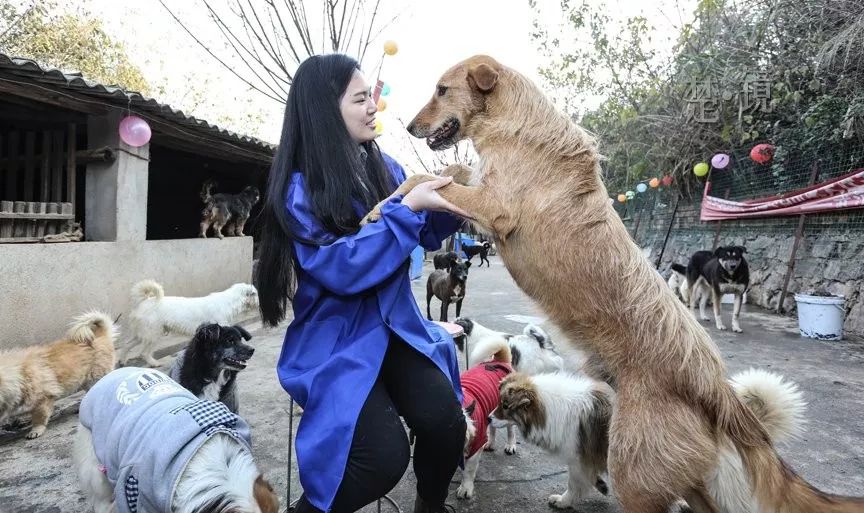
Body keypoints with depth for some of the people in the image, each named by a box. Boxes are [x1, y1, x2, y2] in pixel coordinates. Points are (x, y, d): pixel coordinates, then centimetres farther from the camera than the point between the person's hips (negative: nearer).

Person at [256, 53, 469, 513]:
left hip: (396, 328, 5)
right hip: (337, 342, -5)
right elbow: (342, 268, -22)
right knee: (385, 455, -22)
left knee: (446, 421, -18)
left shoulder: (385, 168, 6)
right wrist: (406, 208, -24)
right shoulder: (300, 188, -11)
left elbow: (428, 235, 15)